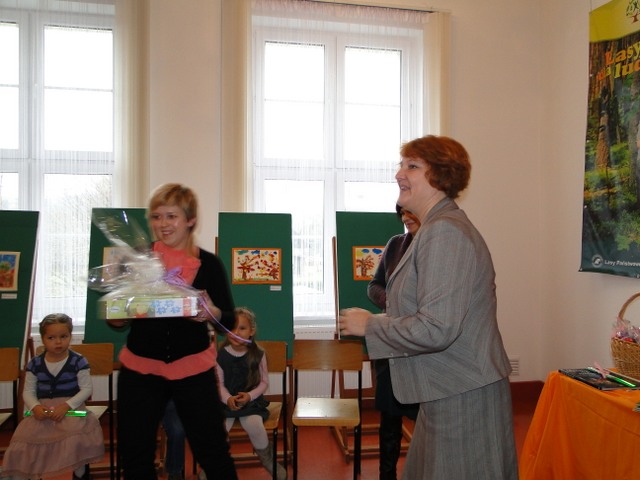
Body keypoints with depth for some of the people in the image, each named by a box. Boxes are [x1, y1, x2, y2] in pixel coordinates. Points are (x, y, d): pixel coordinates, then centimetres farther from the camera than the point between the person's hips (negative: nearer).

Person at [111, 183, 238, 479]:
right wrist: (116, 315, -19)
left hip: (193, 369, -1)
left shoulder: (208, 264, -4)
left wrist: (212, 313, -24)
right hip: (139, 369, 2)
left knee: (213, 453, 7)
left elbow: (229, 321, -3)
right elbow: (115, 319, 3)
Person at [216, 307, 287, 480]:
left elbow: (264, 382, 2)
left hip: (251, 400, -1)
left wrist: (249, 396, -15)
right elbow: (219, 383, 1)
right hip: (225, 401, 1)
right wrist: (228, 399, -18)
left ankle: (268, 460, 4)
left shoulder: (258, 354, -4)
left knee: (254, 425, -28)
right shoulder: (220, 355, -3)